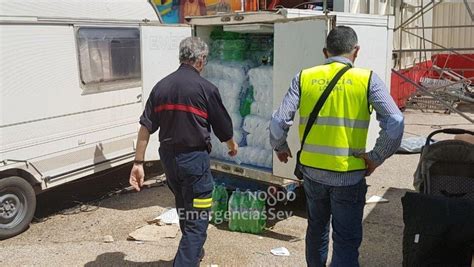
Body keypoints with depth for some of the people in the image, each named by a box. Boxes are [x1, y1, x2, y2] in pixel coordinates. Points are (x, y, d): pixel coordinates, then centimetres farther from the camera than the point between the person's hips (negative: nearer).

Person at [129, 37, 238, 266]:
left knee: (184, 209, 26)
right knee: (197, 218, 3)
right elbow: (223, 127, 0)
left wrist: (138, 162, 2)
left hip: (168, 157, 6)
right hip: (194, 158, -6)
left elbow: (146, 127, -1)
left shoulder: (161, 86, 4)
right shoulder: (206, 88, -9)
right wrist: (232, 146, 20)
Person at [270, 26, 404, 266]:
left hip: (312, 170, 3)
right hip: (349, 175, -3)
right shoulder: (367, 79, -6)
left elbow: (279, 122, -6)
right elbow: (395, 123, -16)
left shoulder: (304, 77, -1)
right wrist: (376, 157, -4)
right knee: (346, 241, 9)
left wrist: (280, 147, 12)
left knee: (316, 229, 25)